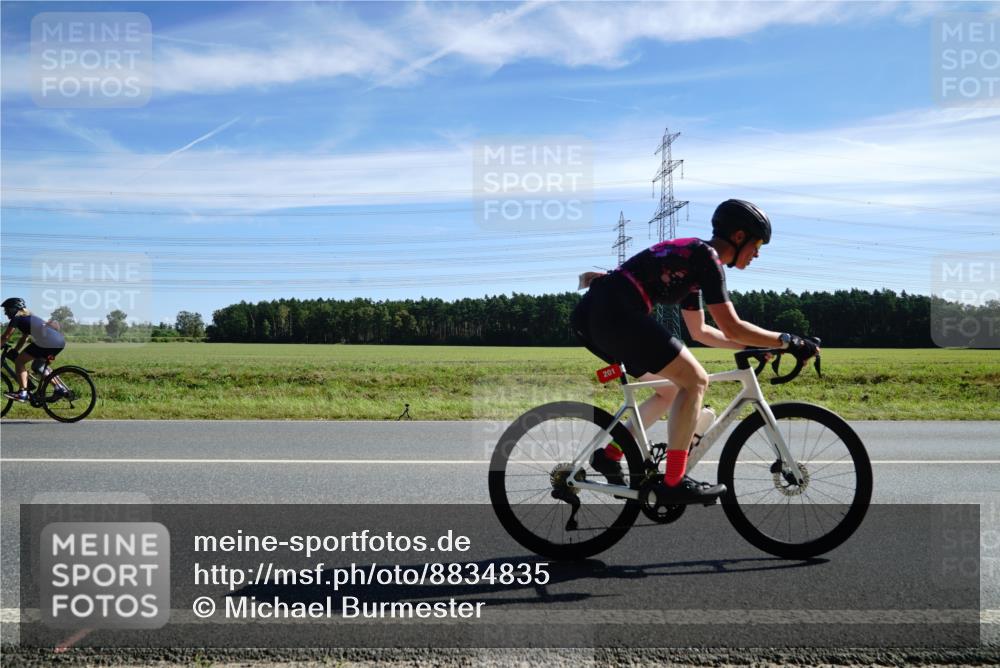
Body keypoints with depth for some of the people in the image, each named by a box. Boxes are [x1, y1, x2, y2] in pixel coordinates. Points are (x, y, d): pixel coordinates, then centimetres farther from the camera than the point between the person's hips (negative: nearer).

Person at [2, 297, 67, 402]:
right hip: (60, 341, 9)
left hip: (48, 341, -9)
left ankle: (22, 393, -6)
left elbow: (5, 337, 5)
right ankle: (59, 388, 19)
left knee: (19, 362, 3)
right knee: (38, 366, 27)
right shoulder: (28, 318, 30)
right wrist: (14, 351, 35)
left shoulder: (16, 319, 6)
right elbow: (24, 338, 36)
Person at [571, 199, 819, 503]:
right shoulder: (706, 256, -3)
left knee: (672, 388, 19)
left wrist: (751, 346, 31)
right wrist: (788, 341, 3)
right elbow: (732, 328, -7)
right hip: (616, 315, -10)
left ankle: (609, 455, 17)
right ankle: (674, 483, -3)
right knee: (695, 380, -4)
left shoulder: (689, 255, 26)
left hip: (589, 315, 10)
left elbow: (700, 331, 33)